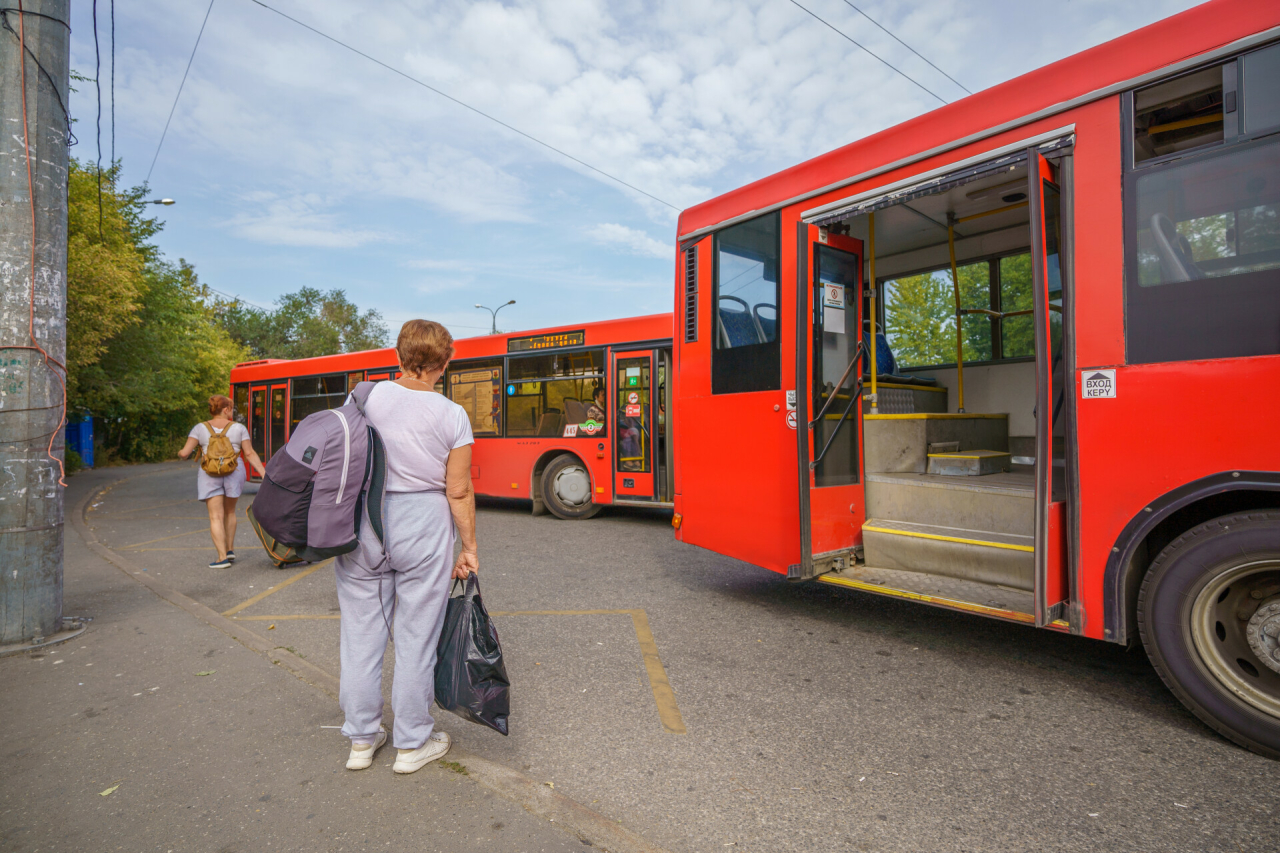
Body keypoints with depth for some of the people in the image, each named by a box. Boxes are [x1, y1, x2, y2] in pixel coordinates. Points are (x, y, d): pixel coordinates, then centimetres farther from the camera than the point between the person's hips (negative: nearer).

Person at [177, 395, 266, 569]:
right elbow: (250, 454, -3)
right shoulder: (239, 428, 2)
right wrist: (264, 473, -1)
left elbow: (185, 452, -3)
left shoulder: (200, 428, 2)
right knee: (229, 511, 19)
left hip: (210, 475, -1)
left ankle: (223, 557, -7)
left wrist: (181, 454, 21)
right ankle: (230, 549, 20)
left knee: (216, 517, -1)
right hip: (234, 473, 1)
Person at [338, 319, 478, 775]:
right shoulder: (452, 415, -10)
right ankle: (413, 743, 26)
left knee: (362, 633, 16)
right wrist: (468, 547, 2)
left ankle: (362, 739, 32)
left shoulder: (365, 398, -5)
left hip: (363, 524, 3)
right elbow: (458, 491, -8)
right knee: (416, 638, 10)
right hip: (423, 527, -2)